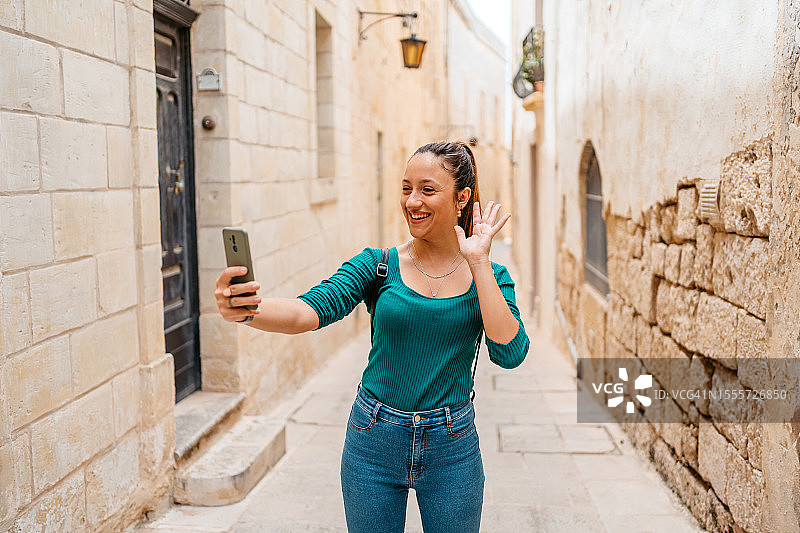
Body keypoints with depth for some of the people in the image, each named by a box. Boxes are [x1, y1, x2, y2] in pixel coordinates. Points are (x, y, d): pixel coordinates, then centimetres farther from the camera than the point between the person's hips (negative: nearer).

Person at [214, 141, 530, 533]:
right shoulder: (378, 264, -5)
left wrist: (477, 262, -17)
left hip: (451, 446, 0)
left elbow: (510, 353, -17)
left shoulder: (487, 276, -2)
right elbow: (312, 309, -20)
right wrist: (245, 311, -38)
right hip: (374, 442, 0)